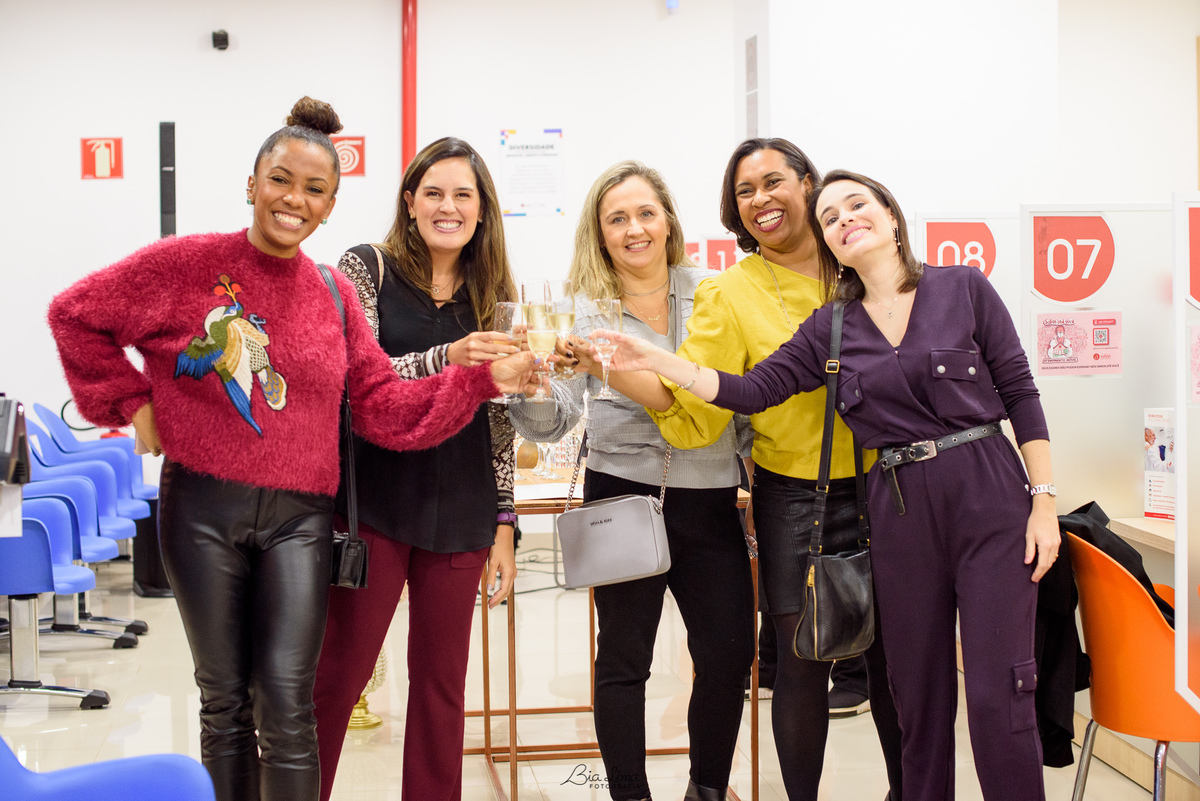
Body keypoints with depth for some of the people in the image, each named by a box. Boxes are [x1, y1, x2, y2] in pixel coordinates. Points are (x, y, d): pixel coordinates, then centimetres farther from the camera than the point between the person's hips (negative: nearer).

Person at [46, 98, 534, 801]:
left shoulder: (334, 295, 6)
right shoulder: (188, 263, -2)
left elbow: (385, 407, 2)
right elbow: (76, 315, 7)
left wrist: (482, 380, -9)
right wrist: (130, 400, 1)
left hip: (298, 514, 1)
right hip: (202, 509, -1)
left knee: (287, 707, -3)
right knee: (225, 703, 11)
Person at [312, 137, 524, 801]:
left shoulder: (493, 296, 10)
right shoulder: (367, 268, 0)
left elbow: (500, 420, 11)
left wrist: (503, 523, 8)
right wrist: (446, 359, -27)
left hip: (459, 515, 3)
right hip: (376, 503, -3)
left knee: (442, 681, 11)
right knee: (339, 672, 2)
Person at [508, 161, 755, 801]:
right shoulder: (587, 308, 0)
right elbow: (553, 421, -7)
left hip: (710, 495, 3)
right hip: (626, 493, -2)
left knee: (730, 651, 5)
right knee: (625, 656, 6)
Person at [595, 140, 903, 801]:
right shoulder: (730, 295, -3)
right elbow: (691, 410, -11)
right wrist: (610, 364, -23)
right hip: (794, 502, -2)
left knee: (894, 652, 12)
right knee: (800, 661, 4)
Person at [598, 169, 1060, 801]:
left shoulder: (964, 288, 1)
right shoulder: (830, 328, 8)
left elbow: (1020, 392, 1)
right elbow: (750, 392, 1)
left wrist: (1044, 500, -4)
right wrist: (658, 362, -10)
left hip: (988, 496, -3)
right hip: (900, 511, 3)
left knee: (998, 694, -3)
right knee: (918, 690, 10)